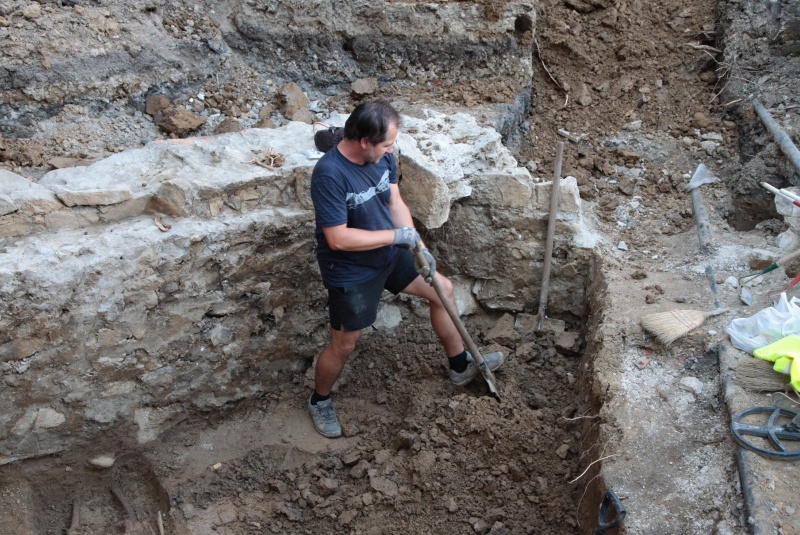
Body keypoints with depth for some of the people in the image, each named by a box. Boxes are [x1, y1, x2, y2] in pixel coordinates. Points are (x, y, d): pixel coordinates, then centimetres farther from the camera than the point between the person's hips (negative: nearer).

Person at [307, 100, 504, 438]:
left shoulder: (382, 156, -9)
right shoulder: (329, 175, -32)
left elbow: (395, 203, 0)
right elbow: (337, 238, -32)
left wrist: (419, 248, -10)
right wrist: (397, 236, -26)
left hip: (389, 255, 8)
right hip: (350, 271, -7)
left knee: (443, 290, 14)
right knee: (344, 344, 6)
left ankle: (461, 366, 35)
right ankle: (319, 401, 36)